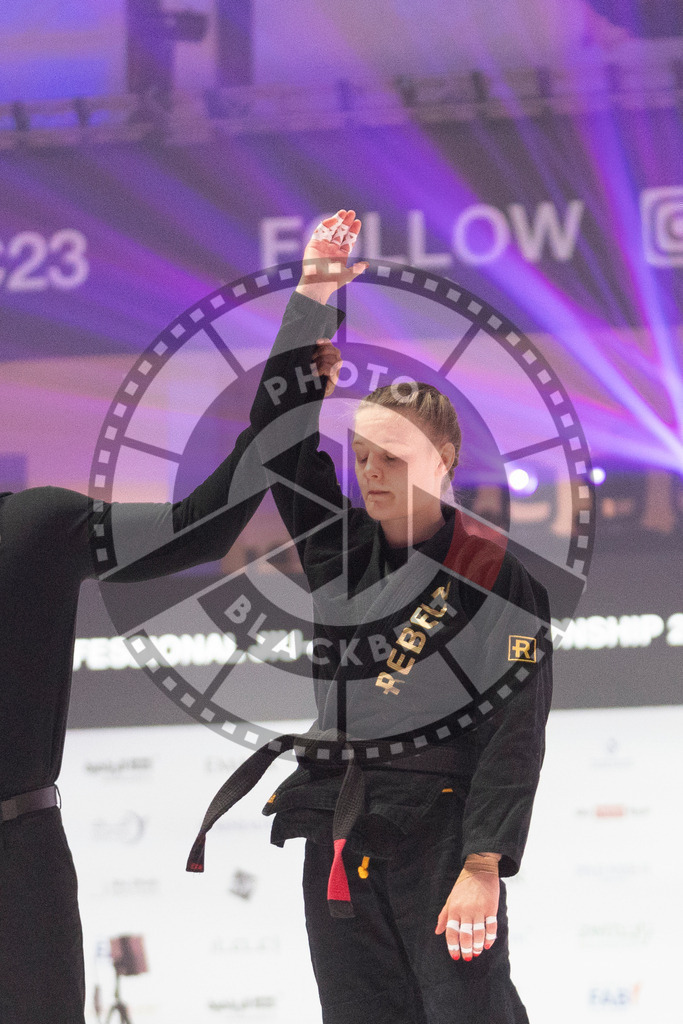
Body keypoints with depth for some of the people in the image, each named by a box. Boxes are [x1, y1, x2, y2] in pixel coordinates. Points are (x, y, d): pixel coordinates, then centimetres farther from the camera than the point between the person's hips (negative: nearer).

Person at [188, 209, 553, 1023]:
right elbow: (279, 429, 4)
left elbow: (515, 730, -10)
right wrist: (313, 298, -3)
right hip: (339, 841, 5)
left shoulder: (497, 575, -6)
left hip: (443, 834, -5)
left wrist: (483, 865, -18)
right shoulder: (338, 551, 9)